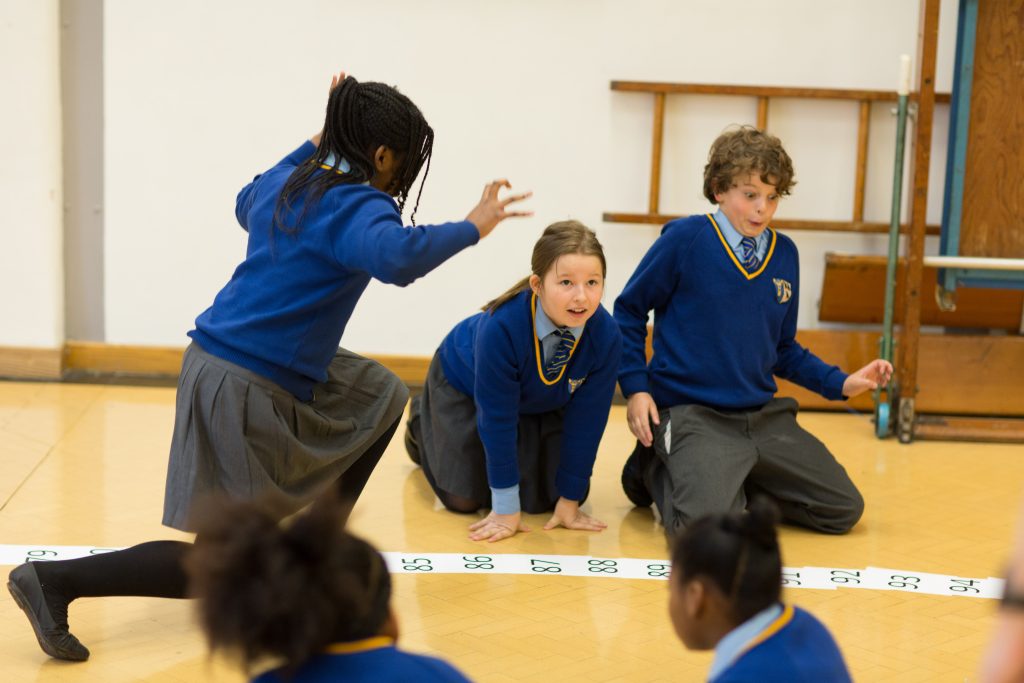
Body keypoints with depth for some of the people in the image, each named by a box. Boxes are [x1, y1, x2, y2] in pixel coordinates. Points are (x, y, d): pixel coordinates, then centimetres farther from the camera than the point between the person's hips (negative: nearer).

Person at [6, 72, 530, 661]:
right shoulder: (359, 208, -17)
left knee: (380, 398, 23)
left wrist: (315, 144, 31)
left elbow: (246, 206, 33)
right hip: (243, 390, -10)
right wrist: (471, 228, -24)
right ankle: (55, 581, -4)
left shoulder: (284, 183, 8)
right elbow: (396, 257, -40)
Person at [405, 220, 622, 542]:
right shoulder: (501, 327, -43)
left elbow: (586, 419, -22)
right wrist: (506, 508, -27)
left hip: (543, 402, 3)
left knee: (544, 497, -3)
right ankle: (423, 420, 25)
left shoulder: (606, 335, -32)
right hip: (464, 383, -3)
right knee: (465, 498, -4)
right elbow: (497, 419, -34)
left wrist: (570, 500, -16)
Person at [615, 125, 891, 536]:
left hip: (763, 416, 6)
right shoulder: (685, 240, -9)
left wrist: (842, 384, 7)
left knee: (844, 510, 4)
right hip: (692, 414, -6)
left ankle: (733, 484, 17)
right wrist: (636, 389, -7)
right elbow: (628, 311, 2)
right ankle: (656, 469, 4)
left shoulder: (785, 254, 7)